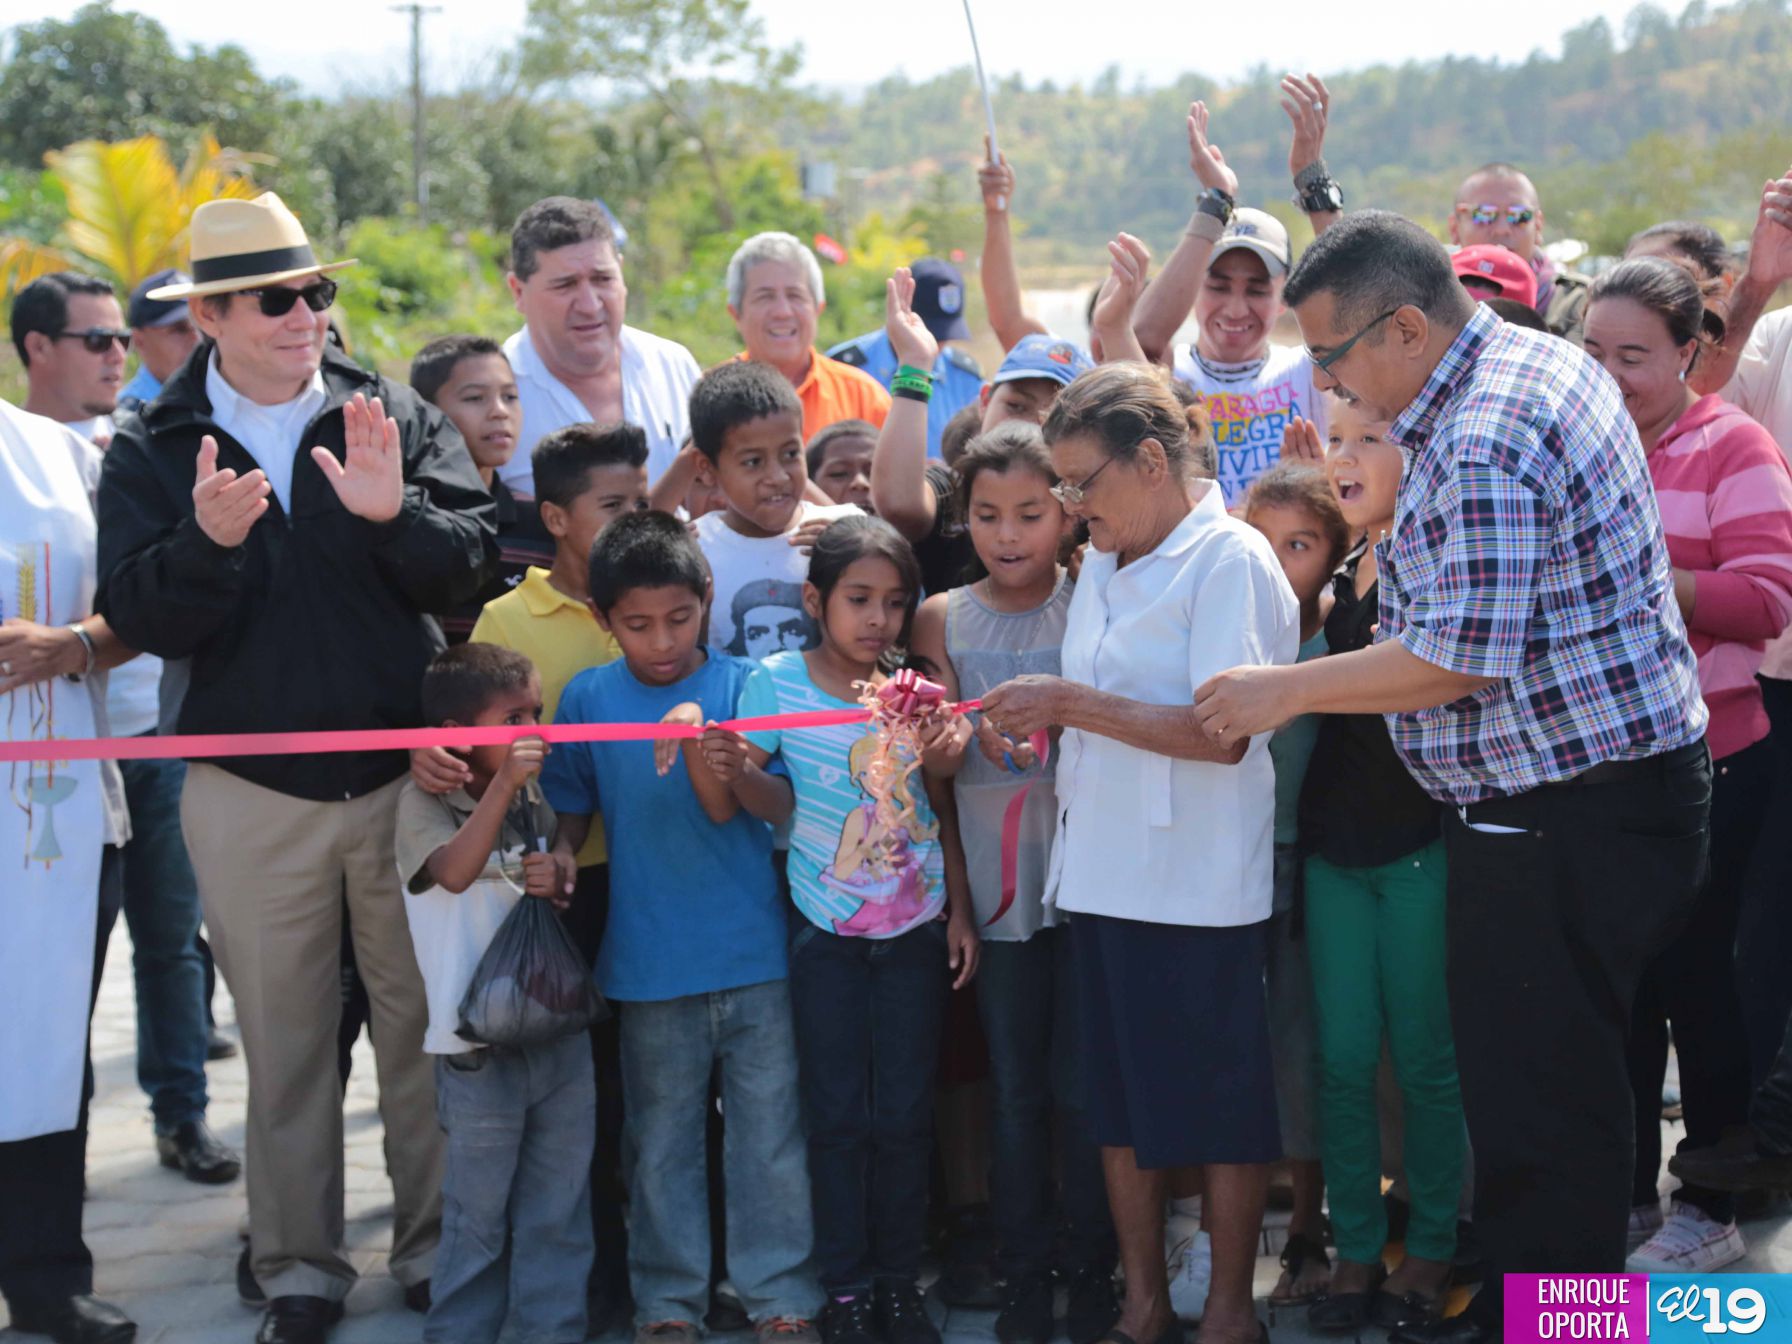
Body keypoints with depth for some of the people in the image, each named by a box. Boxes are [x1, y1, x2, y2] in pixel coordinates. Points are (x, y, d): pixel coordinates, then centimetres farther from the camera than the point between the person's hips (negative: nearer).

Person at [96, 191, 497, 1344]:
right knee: (284, 1036, 10)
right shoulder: (152, 452, 1)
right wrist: (208, 541, -25)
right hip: (251, 790, 0)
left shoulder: (397, 421, 0)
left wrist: (393, 513, -25)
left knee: (424, 1020, 9)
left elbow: (473, 567, -8)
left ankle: (439, 1241, 23)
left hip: (406, 772, 0)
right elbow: (141, 620, -8)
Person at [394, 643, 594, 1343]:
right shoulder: (422, 801, -9)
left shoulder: (536, 799, 6)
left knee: (560, 1212, 11)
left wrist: (559, 883, -8)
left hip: (558, 1030, 5)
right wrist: (503, 784, -34)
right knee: (478, 1217, 3)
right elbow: (455, 871, -26)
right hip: (479, 1048, -5)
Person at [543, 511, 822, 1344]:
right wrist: (558, 856, -10)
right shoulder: (587, 698, 2)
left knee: (771, 1132, 4)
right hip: (650, 963, 1)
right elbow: (572, 806, 10)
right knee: (662, 1141, 10)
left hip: (755, 955, -1)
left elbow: (725, 806, -9)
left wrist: (694, 732, -26)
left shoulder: (739, 684, -2)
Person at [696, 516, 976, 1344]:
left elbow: (943, 806, 4)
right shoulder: (778, 681, -8)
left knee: (905, 1112, 5)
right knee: (838, 1112, 3)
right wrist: (736, 771, -20)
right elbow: (775, 802, -1)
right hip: (826, 930, -1)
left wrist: (960, 908, 1)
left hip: (915, 926, 1)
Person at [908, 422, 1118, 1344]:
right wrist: (953, 894, 0)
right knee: (1014, 1088, 8)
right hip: (997, 889, 1)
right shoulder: (943, 620, 3)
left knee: (1083, 1084, 3)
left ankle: (1090, 1265, 16)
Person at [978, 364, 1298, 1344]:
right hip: (1103, 874, 8)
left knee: (1220, 1105, 3)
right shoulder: (1100, 566, 13)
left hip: (1199, 886, -8)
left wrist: (1075, 705, -18)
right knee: (1119, 1099, 13)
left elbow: (1223, 732, -19)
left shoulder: (1230, 561, -11)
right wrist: (1041, 728, -1)